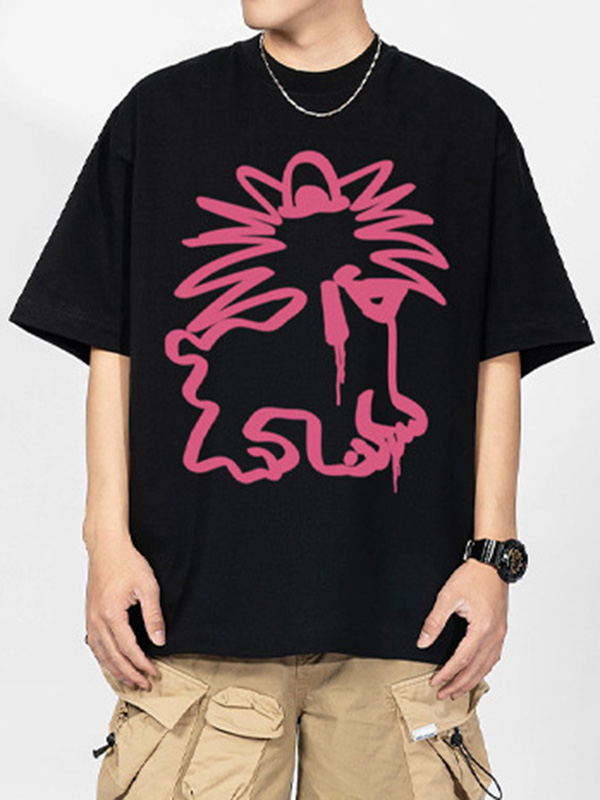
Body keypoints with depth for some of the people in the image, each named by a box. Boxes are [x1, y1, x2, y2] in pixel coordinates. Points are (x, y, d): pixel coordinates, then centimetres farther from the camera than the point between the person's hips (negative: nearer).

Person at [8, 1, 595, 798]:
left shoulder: (466, 125, 7)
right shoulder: (160, 114, 8)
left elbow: (499, 359, 7)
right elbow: (111, 348, 8)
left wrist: (492, 552, 1)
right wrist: (109, 538, 0)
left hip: (400, 609, 0)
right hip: (195, 605, 0)